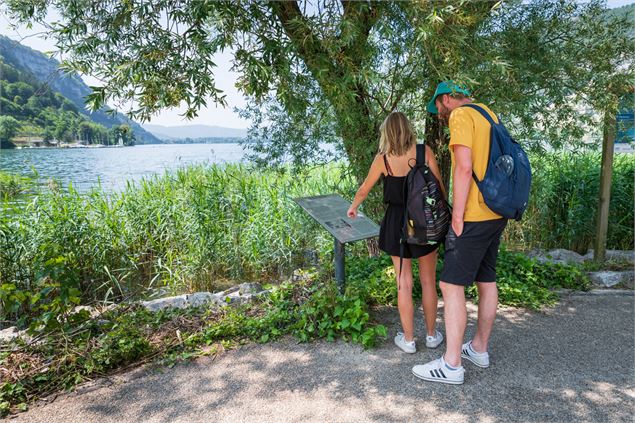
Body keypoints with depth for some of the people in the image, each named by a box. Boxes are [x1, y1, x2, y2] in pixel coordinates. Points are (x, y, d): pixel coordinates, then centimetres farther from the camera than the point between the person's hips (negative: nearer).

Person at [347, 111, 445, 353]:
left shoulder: (383, 159, -3)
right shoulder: (425, 151, -4)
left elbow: (364, 190, 9)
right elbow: (439, 186, -3)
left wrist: (353, 208, 28)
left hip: (397, 223, -1)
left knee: (404, 284, 9)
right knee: (428, 281, 14)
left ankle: (408, 340, 20)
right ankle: (432, 335, 27)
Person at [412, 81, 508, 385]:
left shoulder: (461, 115, -8)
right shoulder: (488, 115, 19)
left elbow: (464, 168, -19)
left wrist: (457, 216, -16)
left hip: (473, 216, -10)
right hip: (495, 213, 10)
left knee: (451, 285, -6)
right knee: (486, 281, 15)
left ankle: (451, 365, 0)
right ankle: (479, 349, 28)